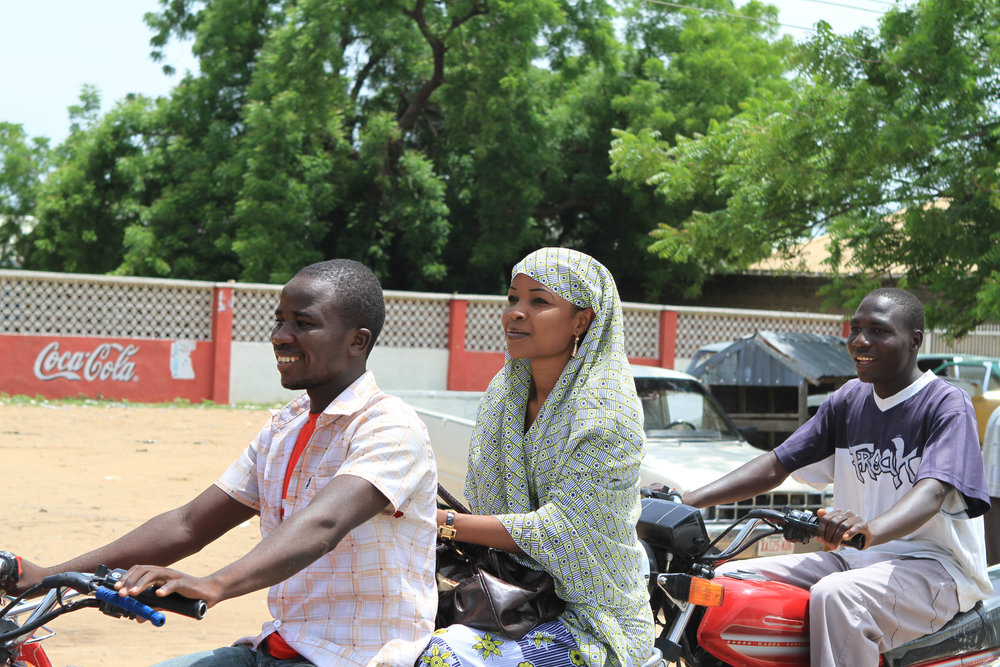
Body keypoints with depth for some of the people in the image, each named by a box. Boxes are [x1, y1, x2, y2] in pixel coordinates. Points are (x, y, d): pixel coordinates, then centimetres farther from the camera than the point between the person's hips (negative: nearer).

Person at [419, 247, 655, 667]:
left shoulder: (606, 411, -15)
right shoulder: (503, 392, 8)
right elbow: (482, 502, 12)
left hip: (594, 624, -7)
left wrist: (442, 522, -23)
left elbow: (553, 530, -21)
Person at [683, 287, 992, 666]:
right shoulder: (849, 400, 11)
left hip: (934, 567, -7)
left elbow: (932, 492, -27)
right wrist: (690, 501, -6)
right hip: (855, 560, 7)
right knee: (729, 579, -5)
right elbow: (777, 465, 8)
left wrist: (870, 530, -49)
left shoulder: (948, 405, -10)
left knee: (835, 596, -37)